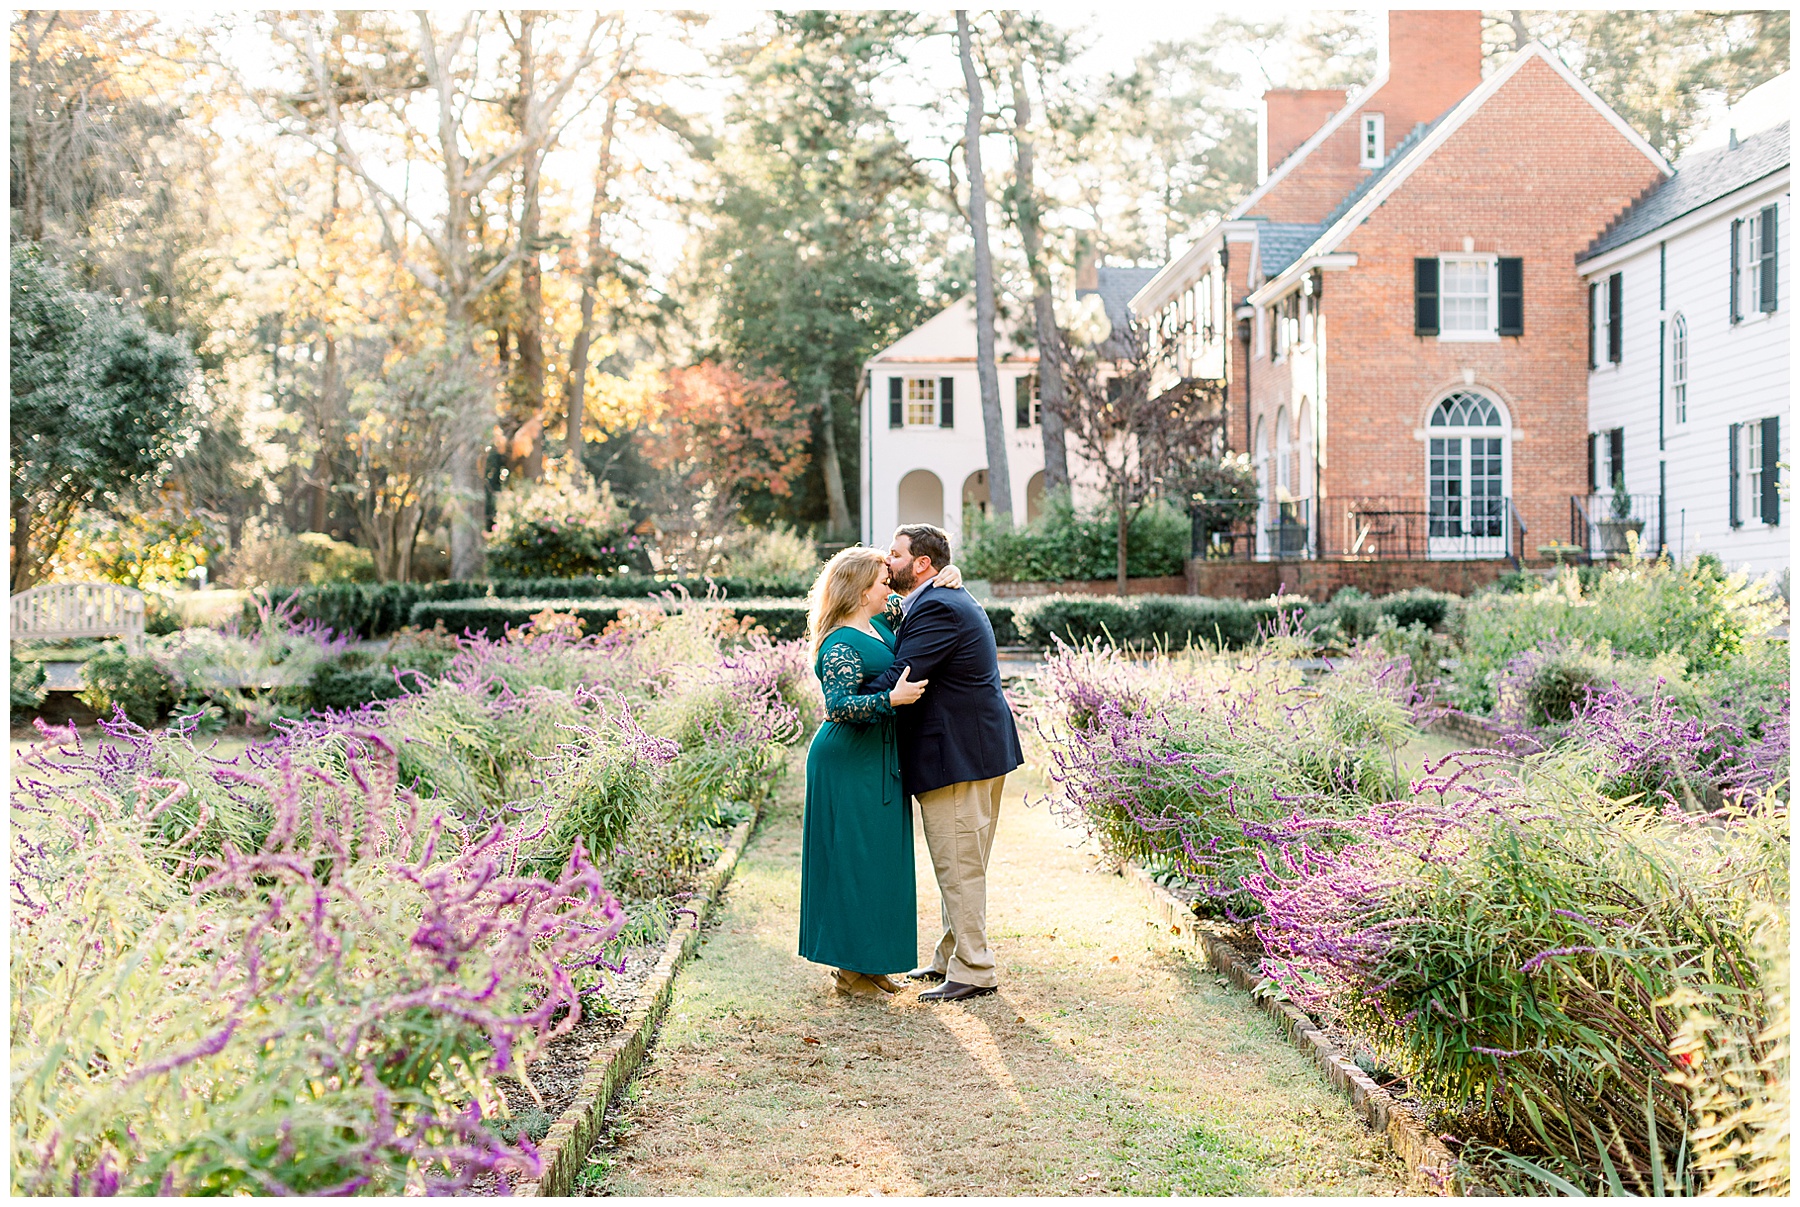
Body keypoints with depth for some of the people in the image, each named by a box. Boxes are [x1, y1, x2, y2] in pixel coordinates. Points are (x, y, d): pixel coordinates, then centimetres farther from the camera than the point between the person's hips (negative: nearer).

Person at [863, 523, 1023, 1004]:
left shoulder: (937, 609, -18)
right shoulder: (949, 599, 17)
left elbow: (899, 677, -22)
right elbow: (905, 667, 17)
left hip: (959, 754, -11)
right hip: (979, 747, 11)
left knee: (958, 865, -4)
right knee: (961, 864, 17)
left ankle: (974, 970, 3)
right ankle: (951, 957, 27)